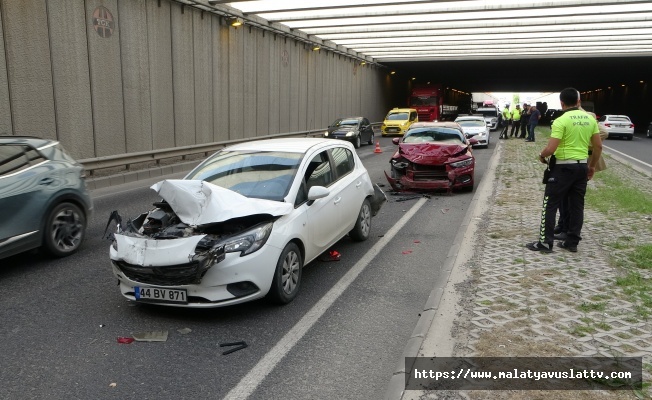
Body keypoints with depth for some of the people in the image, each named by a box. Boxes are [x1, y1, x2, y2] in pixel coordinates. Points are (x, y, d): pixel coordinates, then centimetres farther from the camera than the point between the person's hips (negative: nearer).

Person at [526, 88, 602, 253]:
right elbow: (598, 146, 9)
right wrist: (593, 166, 21)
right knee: (577, 205, 12)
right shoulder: (590, 119, 6)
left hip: (564, 167, -6)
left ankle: (545, 242, 2)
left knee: (550, 204, 1)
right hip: (582, 166, 7)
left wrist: (541, 155, 2)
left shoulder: (561, 121, -14)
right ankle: (572, 242, 19)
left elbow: (551, 149, -20)